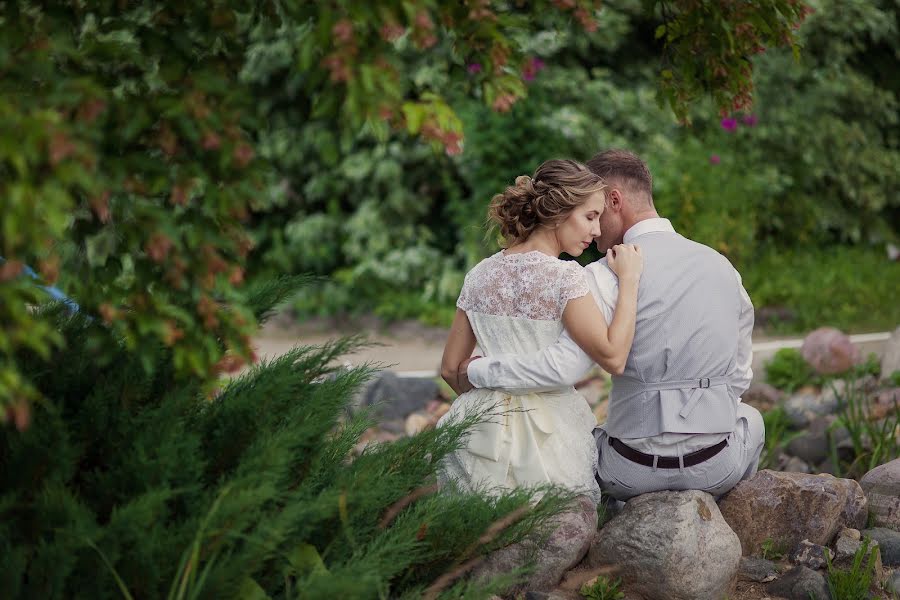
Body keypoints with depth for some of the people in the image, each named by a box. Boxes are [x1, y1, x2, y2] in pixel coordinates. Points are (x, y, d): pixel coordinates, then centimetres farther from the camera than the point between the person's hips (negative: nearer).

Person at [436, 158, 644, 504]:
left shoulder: (481, 275, 8)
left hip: (483, 432, 6)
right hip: (548, 434, -6)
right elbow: (613, 357, -17)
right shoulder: (564, 276, -11)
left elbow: (451, 368, 13)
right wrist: (629, 279, -10)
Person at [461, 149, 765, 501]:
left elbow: (564, 366, -23)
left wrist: (477, 371, -11)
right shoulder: (722, 265, 5)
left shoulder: (608, 275, -12)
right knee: (749, 417, 39)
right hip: (718, 469, 3)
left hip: (635, 471, -3)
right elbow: (739, 376, 11)